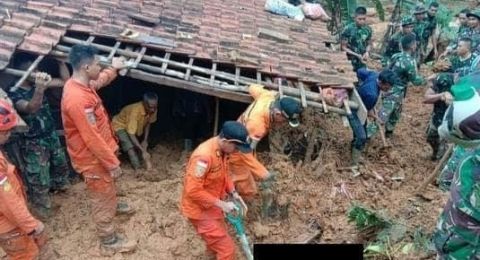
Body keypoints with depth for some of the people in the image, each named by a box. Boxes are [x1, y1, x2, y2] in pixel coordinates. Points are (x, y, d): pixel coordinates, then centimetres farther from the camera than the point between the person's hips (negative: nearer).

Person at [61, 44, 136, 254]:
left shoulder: (80, 84, -4)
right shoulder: (77, 99, -35)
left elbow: (99, 81, 24)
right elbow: (92, 138, -31)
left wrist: (113, 69, 23)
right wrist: (113, 163, -23)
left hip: (99, 152, 10)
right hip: (92, 158, -9)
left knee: (107, 189, 35)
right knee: (102, 199, 8)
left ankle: (112, 205, 63)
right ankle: (109, 242, 27)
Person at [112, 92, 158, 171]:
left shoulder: (153, 110, -22)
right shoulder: (135, 111, -40)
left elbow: (148, 123, -1)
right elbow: (131, 134, -37)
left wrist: (145, 140, -10)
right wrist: (143, 151, -39)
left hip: (135, 126, 8)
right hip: (120, 125, -8)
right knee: (131, 149, -23)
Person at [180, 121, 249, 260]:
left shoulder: (222, 150, -5)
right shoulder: (204, 156, -34)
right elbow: (193, 191, -31)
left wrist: (234, 193, -2)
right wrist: (221, 204, -26)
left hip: (213, 206, 9)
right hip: (200, 210, -8)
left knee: (218, 241, 28)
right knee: (227, 249, -3)